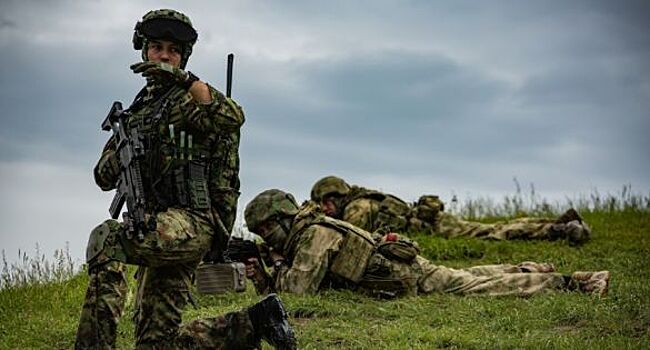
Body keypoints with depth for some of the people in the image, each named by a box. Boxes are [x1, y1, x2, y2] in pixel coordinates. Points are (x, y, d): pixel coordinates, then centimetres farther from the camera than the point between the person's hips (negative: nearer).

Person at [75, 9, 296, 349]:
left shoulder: (189, 99, 0)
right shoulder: (138, 110, 21)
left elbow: (232, 118, -24)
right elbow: (105, 178, 18)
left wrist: (183, 78, -31)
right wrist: (121, 142, -2)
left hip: (190, 221, -8)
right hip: (159, 229, 8)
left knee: (105, 238, -32)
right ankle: (254, 321, 16)